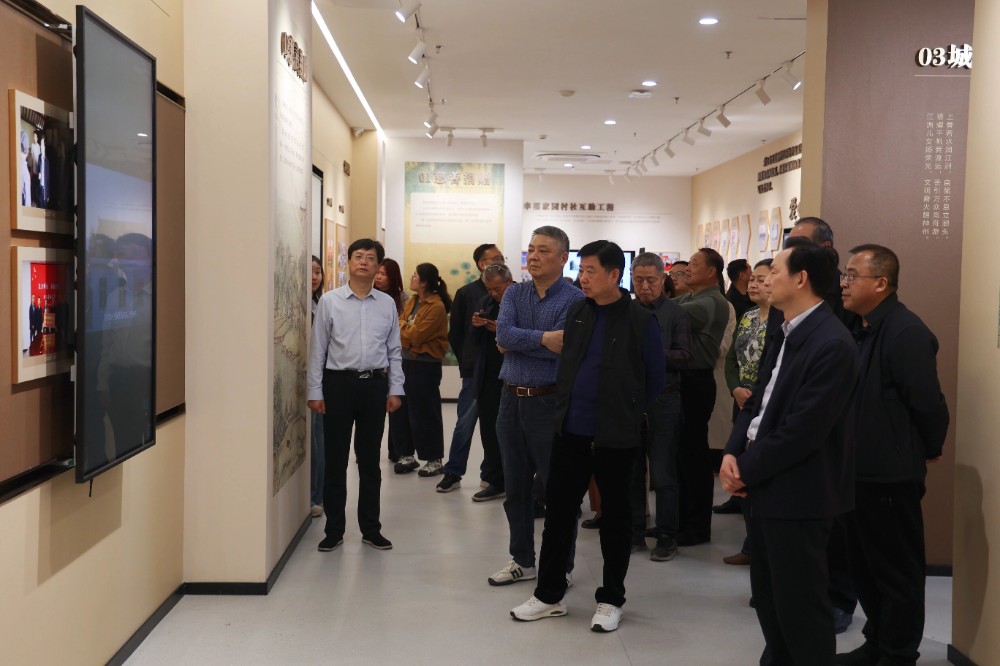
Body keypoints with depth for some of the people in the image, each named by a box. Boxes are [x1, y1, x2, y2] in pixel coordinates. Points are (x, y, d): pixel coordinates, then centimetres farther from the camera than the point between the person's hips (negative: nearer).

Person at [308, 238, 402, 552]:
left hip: (375, 385, 2)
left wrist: (395, 390, 4)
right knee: (336, 460, 5)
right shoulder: (329, 301, -1)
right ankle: (334, 530, 16)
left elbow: (394, 350, 9)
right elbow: (318, 349, 1)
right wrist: (315, 392, -2)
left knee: (370, 461, 11)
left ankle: (370, 529, 22)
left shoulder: (387, 304, 6)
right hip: (339, 383, -2)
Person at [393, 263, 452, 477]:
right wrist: (406, 331, -9)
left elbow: (414, 335, -18)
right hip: (407, 361, 8)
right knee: (404, 410, 11)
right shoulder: (411, 301, 11)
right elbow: (400, 329, 10)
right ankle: (407, 455, 22)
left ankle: (434, 459, 10)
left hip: (426, 365, -8)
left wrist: (402, 325, -4)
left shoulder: (436, 307, -16)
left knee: (425, 413, -1)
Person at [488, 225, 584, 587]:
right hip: (512, 399, 6)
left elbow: (561, 348, -20)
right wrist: (541, 338, -19)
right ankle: (522, 559, 28)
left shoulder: (574, 300, -8)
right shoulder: (514, 293, 8)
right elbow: (503, 333, -8)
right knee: (515, 486, 14)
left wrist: (517, 343, -11)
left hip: (550, 403, -5)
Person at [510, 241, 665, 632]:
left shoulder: (641, 322, -9)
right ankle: (549, 595, 22)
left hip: (615, 437, -4)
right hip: (570, 432, 5)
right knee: (558, 511, 9)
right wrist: (565, 407, 14)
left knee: (614, 516, 9)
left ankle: (611, 600, 22)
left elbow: (656, 380, 0)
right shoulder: (575, 313, 5)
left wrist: (626, 411, 7)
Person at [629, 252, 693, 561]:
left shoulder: (676, 313, -1)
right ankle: (635, 533, 21)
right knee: (631, 470, 10)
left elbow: (683, 357, -8)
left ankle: (666, 537, 11)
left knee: (663, 474, 2)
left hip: (662, 400, -3)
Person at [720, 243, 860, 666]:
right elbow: (758, 400, 13)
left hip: (797, 493, -9)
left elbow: (802, 430, -23)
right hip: (767, 486, 9)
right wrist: (732, 453, -3)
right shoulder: (785, 335, 11)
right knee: (767, 595, 20)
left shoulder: (831, 344, -21)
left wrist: (747, 471, -14)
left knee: (799, 603, 4)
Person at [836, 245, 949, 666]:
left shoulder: (905, 332, -20)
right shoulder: (862, 330, 10)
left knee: (897, 571, 5)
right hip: (862, 471, 10)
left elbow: (928, 404, -20)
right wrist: (850, 455, 13)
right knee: (865, 566, 20)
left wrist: (928, 453, -6)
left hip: (891, 476, -10)